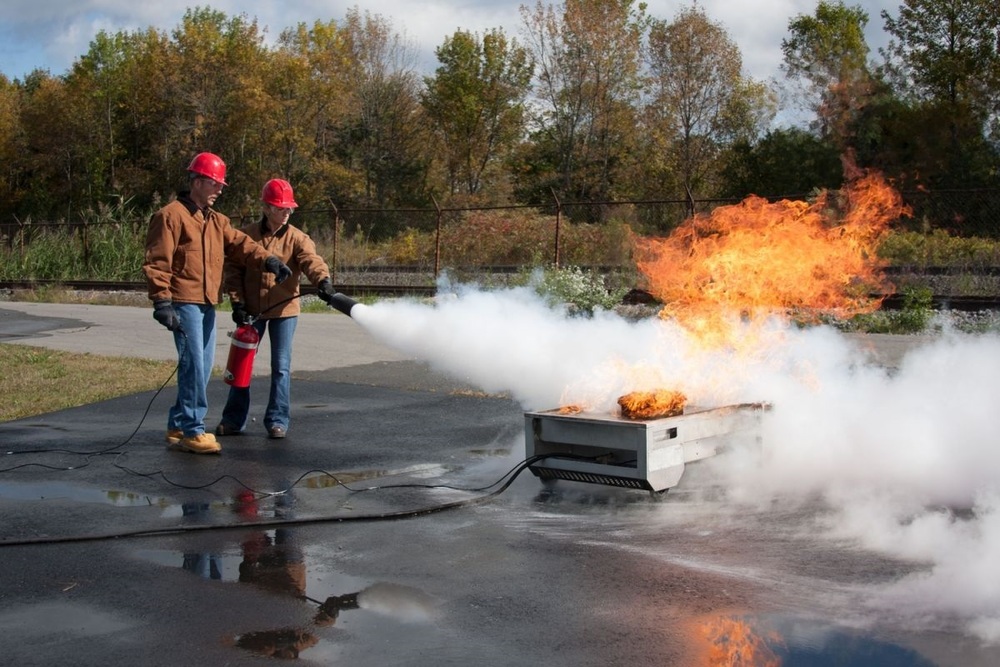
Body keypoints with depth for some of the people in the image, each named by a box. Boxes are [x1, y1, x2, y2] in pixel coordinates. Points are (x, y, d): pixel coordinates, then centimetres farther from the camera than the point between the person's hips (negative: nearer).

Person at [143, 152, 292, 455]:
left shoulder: (216, 221, 19)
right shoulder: (171, 215, -7)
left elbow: (239, 244, 4)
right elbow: (157, 263, -12)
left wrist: (268, 260, -14)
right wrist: (162, 301, -19)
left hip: (207, 304, 9)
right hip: (184, 303, -9)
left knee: (202, 367, 12)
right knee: (194, 366, -11)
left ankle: (178, 426, 22)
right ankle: (193, 430, -6)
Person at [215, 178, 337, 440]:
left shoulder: (297, 238, -4)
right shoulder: (246, 235, 0)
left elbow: (311, 260, -23)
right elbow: (233, 271, 2)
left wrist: (323, 280, -43)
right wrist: (237, 303, -7)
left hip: (284, 310, -2)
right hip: (251, 310, 2)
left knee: (281, 367, 2)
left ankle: (278, 420, 12)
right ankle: (234, 419, 21)